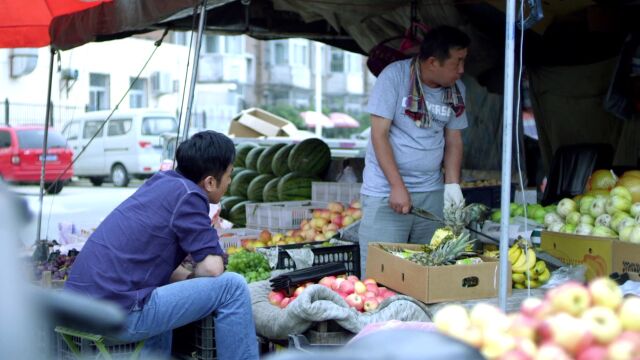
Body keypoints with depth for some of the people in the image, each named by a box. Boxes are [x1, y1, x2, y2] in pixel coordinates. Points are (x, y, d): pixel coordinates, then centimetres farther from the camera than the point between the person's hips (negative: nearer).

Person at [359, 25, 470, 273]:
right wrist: (398, 187, -17)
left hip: (432, 192, 5)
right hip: (386, 192, -5)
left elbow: (453, 140, 12)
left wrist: (452, 184, -3)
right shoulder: (394, 76, -10)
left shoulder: (456, 89, 6)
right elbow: (379, 134, -12)